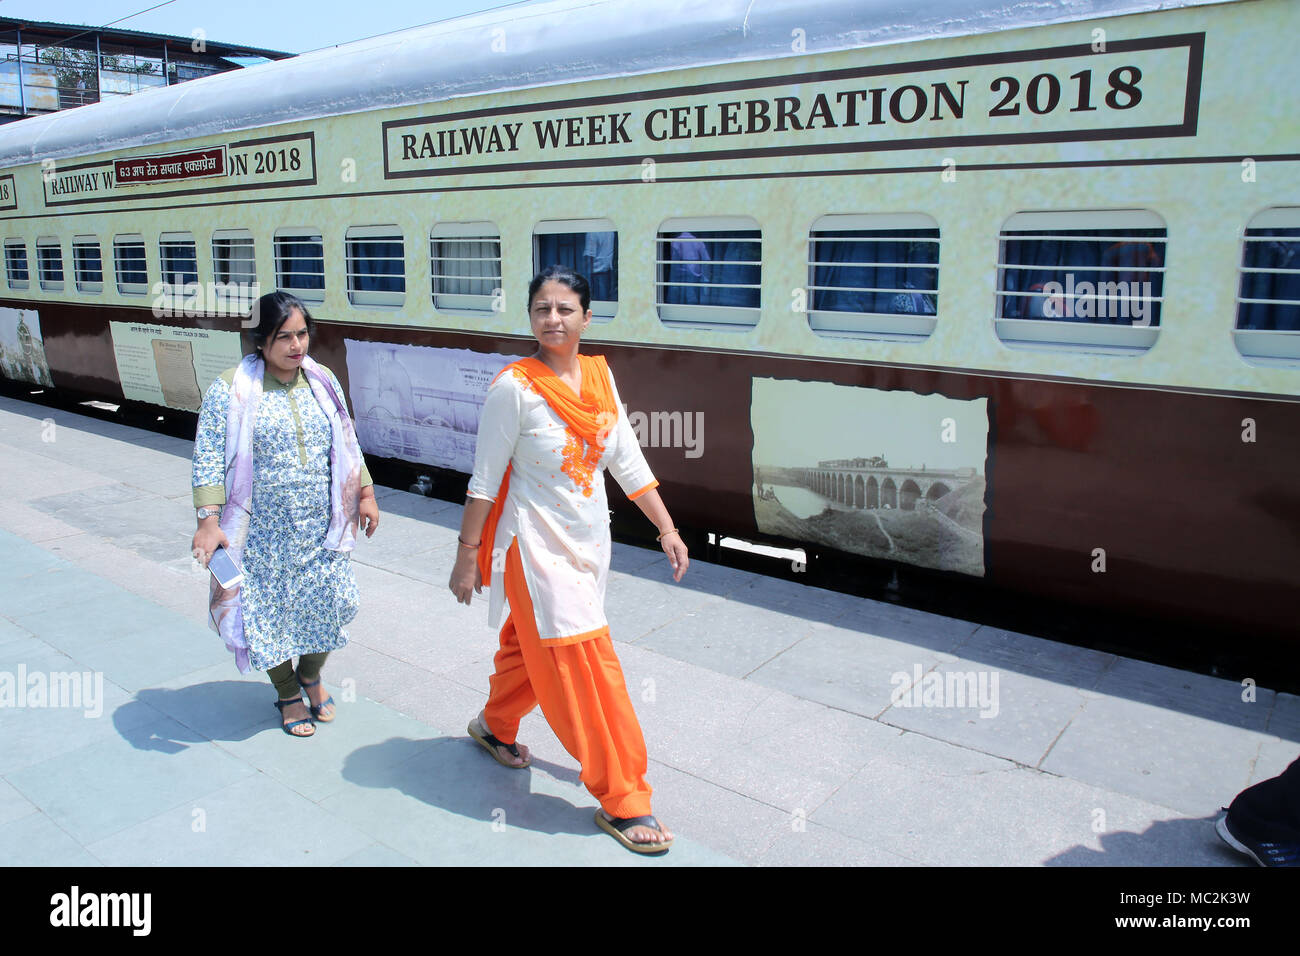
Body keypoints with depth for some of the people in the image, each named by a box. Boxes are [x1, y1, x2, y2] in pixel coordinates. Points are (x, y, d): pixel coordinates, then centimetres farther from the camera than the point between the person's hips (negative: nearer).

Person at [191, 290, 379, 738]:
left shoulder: (323, 381, 4)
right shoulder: (231, 389, -10)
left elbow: (347, 445, 12)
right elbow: (209, 459, -12)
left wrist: (365, 493, 10)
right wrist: (208, 519, -21)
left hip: (321, 527, 3)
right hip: (264, 531, -3)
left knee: (327, 604, 7)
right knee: (271, 610, 8)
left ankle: (311, 675, 36)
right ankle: (288, 693, 32)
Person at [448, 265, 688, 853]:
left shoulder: (599, 376, 1)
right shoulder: (514, 387, -16)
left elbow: (627, 460, 6)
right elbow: (485, 479, -12)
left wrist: (667, 528, 5)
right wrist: (466, 557, -10)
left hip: (588, 541, 6)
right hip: (538, 546, -6)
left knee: (534, 643, 23)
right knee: (585, 665, -3)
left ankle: (496, 725, 50)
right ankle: (620, 801, 10)